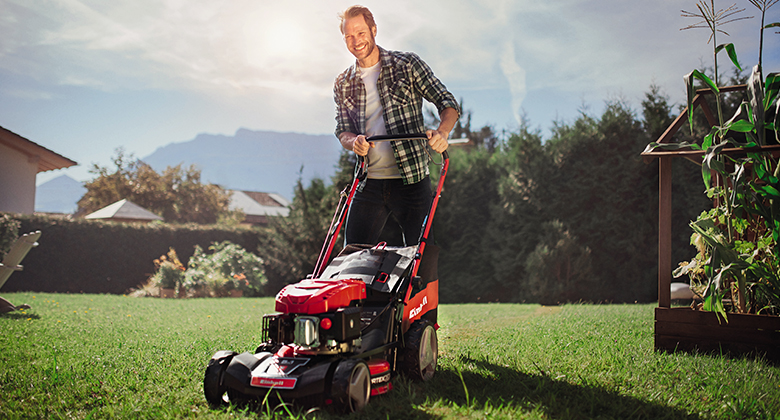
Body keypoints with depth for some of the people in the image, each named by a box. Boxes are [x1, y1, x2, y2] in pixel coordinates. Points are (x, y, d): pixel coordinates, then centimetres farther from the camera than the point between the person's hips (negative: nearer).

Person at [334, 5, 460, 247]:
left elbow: (448, 104, -1)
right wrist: (354, 141, -16)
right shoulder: (343, 85, 12)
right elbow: (342, 132, 9)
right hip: (368, 182, 3)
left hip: (411, 179, -3)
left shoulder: (407, 64, 2)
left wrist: (441, 132, -22)